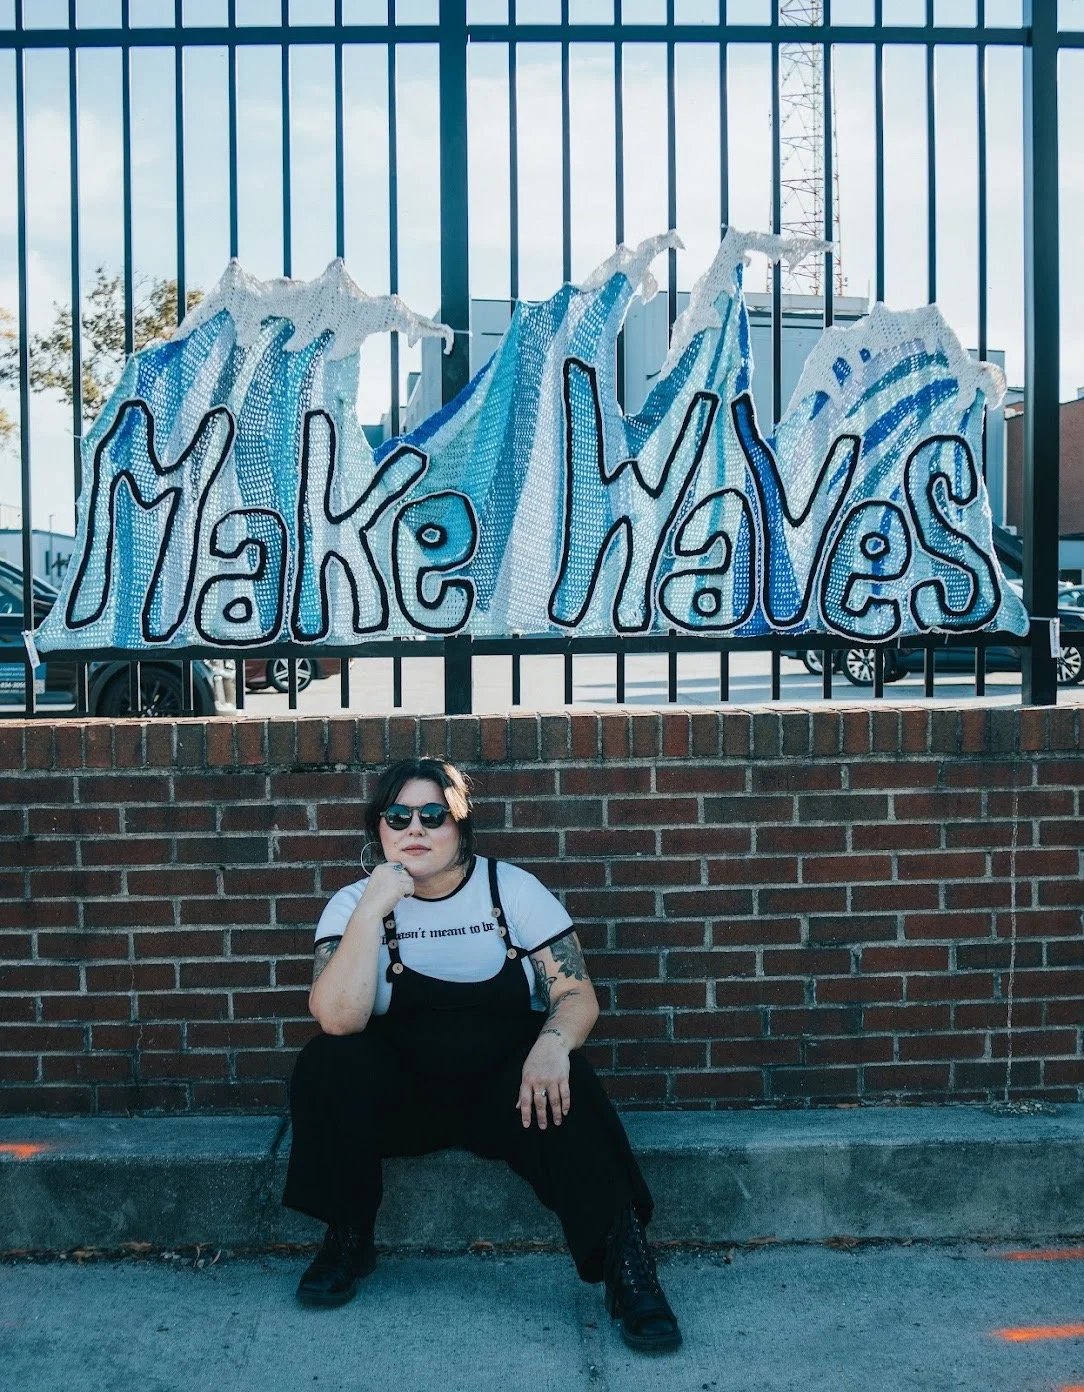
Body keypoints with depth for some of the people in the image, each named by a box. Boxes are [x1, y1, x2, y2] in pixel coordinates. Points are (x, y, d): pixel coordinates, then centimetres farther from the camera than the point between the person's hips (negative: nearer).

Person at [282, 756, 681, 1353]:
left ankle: (623, 1260, -24)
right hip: (399, 1096, 1)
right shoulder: (353, 904, -3)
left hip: (503, 1089, -1)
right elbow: (337, 1019, -20)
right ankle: (348, 1238, -8)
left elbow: (578, 994, -6)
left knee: (567, 1086, -31)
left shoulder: (512, 888, -2)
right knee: (326, 1062, -26)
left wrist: (552, 1045, -29)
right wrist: (372, 909, -26)